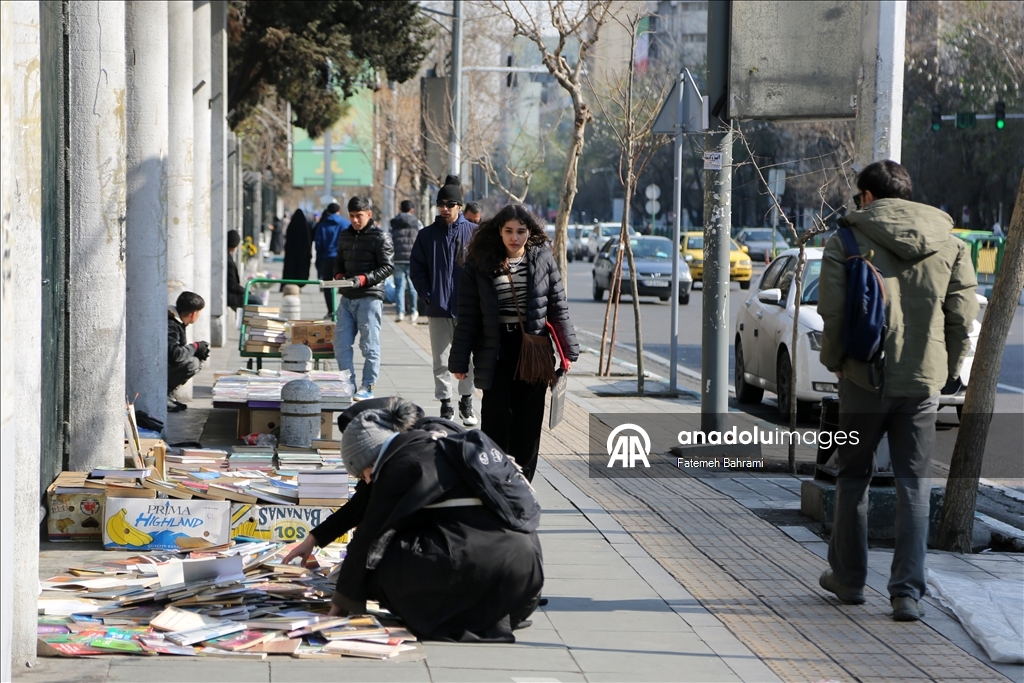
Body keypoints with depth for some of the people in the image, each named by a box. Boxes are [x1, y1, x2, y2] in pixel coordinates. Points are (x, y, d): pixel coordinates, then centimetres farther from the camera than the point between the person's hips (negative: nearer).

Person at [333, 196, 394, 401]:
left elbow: (388, 267, -9)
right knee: (341, 343, 5)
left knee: (369, 345, -3)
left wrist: (363, 279, -19)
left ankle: (368, 387, 4)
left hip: (370, 297, -7)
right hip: (347, 298, 7)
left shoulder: (380, 237, -5)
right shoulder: (344, 236, 16)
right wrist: (339, 275, 3)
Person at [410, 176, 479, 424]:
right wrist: (427, 296, -3)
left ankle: (466, 402, 18)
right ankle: (445, 405, 14)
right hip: (439, 310, 1)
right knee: (440, 361, 5)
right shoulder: (427, 235, 6)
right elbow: (416, 268, 8)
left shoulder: (473, 232, 0)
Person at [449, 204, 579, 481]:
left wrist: (567, 350, -1)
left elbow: (558, 306, 3)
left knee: (528, 420, 6)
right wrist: (460, 360, -2)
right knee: (496, 418, -1)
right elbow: (467, 316, 0)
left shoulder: (542, 259, 1)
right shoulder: (480, 264, -2)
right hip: (496, 351, -1)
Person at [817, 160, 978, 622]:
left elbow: (832, 310, -11)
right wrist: (948, 368, 13)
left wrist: (833, 358, 5)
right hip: (923, 382, 2)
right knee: (914, 487, 4)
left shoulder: (848, 240, -3)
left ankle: (848, 578, 25)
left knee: (854, 478, 15)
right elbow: (962, 313, 3)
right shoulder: (948, 242, 6)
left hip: (865, 378, -2)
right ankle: (907, 592, -3)